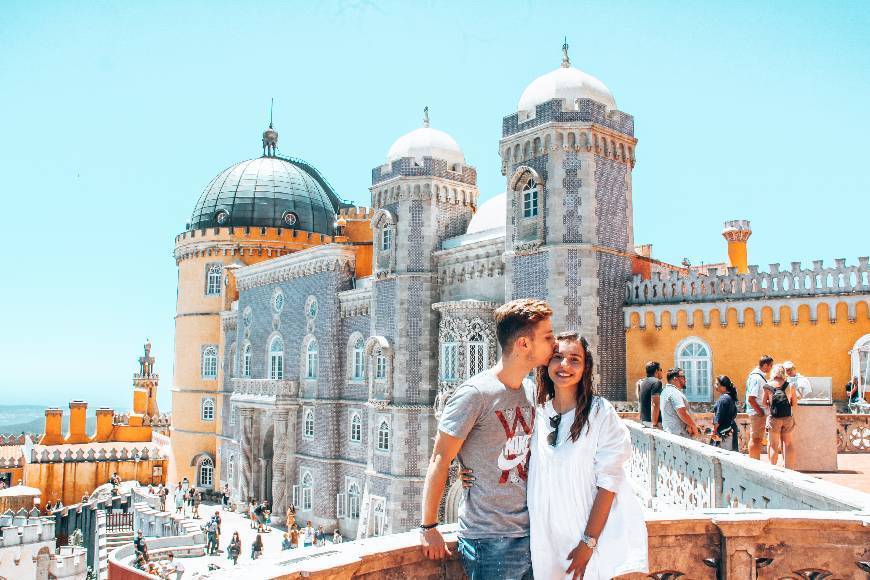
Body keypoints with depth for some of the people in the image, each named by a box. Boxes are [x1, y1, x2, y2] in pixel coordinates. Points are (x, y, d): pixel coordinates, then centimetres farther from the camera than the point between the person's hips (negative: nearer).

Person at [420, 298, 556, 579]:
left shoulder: (531, 389, 7)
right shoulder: (475, 393, -16)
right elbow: (440, 460, -12)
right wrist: (428, 527, -9)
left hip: (530, 532, 7)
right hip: (489, 542, -7)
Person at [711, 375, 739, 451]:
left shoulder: (723, 399, -16)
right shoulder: (731, 397, 13)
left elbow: (718, 418, -17)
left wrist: (714, 431, -10)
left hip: (724, 431, -10)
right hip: (731, 430, 10)